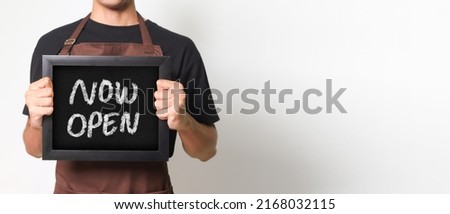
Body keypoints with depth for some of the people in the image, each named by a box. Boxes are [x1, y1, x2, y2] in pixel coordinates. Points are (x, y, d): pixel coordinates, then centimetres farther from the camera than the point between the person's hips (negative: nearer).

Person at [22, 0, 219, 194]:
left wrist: (183, 121, -22)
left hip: (149, 196, -1)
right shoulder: (52, 44, -2)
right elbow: (36, 148, 4)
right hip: (73, 191, 2)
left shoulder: (178, 48, -8)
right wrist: (37, 122, -17)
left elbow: (206, 149, -2)